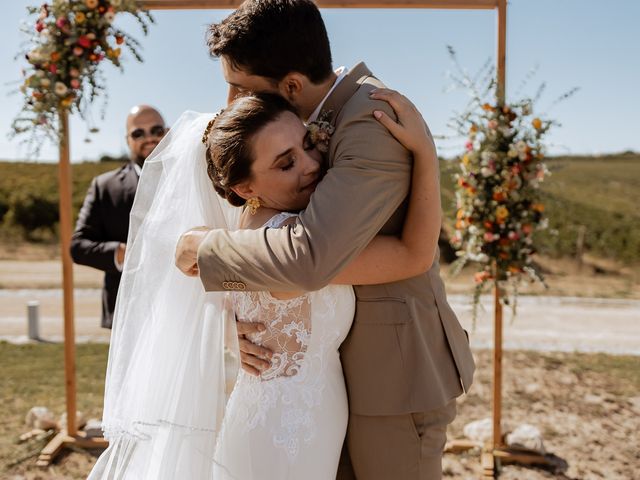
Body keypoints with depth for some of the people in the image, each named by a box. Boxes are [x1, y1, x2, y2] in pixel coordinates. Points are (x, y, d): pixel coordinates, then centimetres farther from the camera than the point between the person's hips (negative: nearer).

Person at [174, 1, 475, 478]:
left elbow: (309, 258, -36)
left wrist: (204, 247, -19)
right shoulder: (322, 120, 6)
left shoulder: (374, 122, -23)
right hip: (348, 366, 9)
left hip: (395, 371, -9)